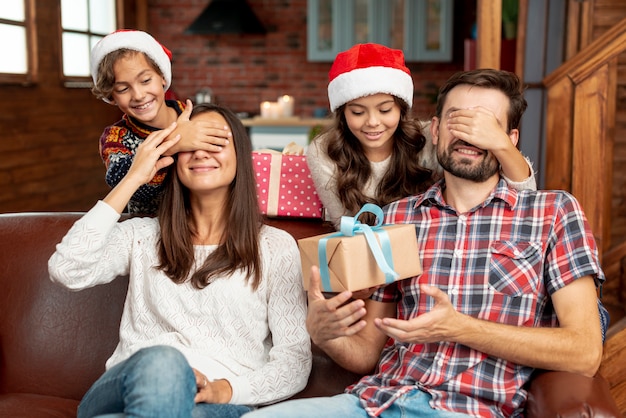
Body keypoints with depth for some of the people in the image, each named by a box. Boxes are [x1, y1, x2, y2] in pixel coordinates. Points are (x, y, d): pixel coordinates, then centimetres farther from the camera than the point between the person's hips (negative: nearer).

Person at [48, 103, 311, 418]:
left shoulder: (276, 247, 12)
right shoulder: (141, 236, 18)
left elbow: (295, 360, 6)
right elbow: (66, 271, -2)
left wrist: (224, 389, -14)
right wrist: (133, 179, 2)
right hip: (129, 386, 2)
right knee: (160, 361, -36)